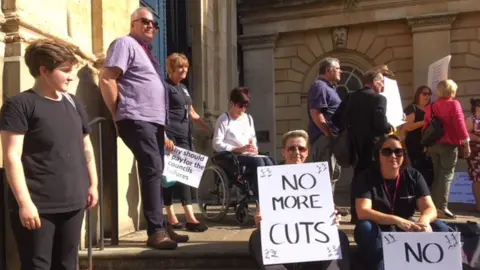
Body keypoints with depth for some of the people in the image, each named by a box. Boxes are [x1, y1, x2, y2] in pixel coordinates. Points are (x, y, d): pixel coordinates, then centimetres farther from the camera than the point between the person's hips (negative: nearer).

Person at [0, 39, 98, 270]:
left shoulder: (74, 104, 13)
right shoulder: (20, 105, -7)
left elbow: (86, 146, 20)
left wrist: (93, 183, 13)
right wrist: (24, 202, -18)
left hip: (73, 203, 6)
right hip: (37, 207, -6)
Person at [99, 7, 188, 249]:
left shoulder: (146, 51, 25)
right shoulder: (125, 43, -2)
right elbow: (106, 79, -12)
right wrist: (118, 115, -10)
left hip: (155, 120, 9)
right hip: (137, 120, -9)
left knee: (155, 172, 10)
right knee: (152, 169, -15)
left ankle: (161, 227, 16)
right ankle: (155, 231, -11)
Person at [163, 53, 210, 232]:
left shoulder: (183, 88, 21)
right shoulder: (164, 86, -5)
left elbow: (192, 113, 27)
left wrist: (211, 129, 25)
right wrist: (164, 137, -23)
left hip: (184, 137, 8)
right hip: (171, 138, -8)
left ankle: (189, 218, 12)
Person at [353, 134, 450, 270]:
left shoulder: (413, 176, -2)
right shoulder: (366, 177, -12)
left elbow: (430, 208, -11)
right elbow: (363, 212, -25)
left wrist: (423, 221, -37)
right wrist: (397, 221, -40)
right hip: (378, 233, -3)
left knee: (440, 228, -21)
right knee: (365, 227, -35)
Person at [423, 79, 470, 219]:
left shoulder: (431, 107, 10)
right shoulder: (454, 104, -7)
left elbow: (425, 127, 10)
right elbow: (459, 124, -14)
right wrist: (466, 143, -9)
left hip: (433, 145, 6)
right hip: (449, 145, -6)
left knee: (437, 175, 13)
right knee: (446, 175, -4)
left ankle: (434, 206, 14)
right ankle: (441, 207, -10)